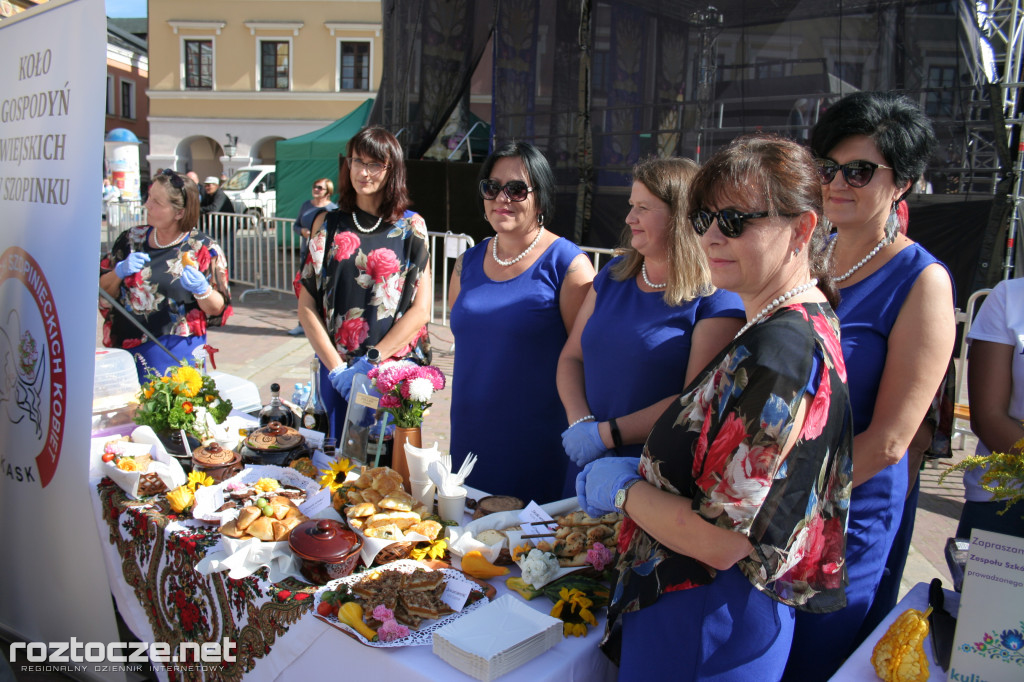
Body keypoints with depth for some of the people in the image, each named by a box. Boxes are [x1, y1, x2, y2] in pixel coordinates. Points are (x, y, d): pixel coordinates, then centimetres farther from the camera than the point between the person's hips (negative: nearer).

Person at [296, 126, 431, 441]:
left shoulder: (411, 226, 1)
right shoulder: (328, 224, 6)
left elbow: (420, 311, -4)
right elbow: (306, 307, 2)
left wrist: (371, 360, -11)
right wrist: (337, 367, -8)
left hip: (396, 370, -1)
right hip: (337, 372, 2)